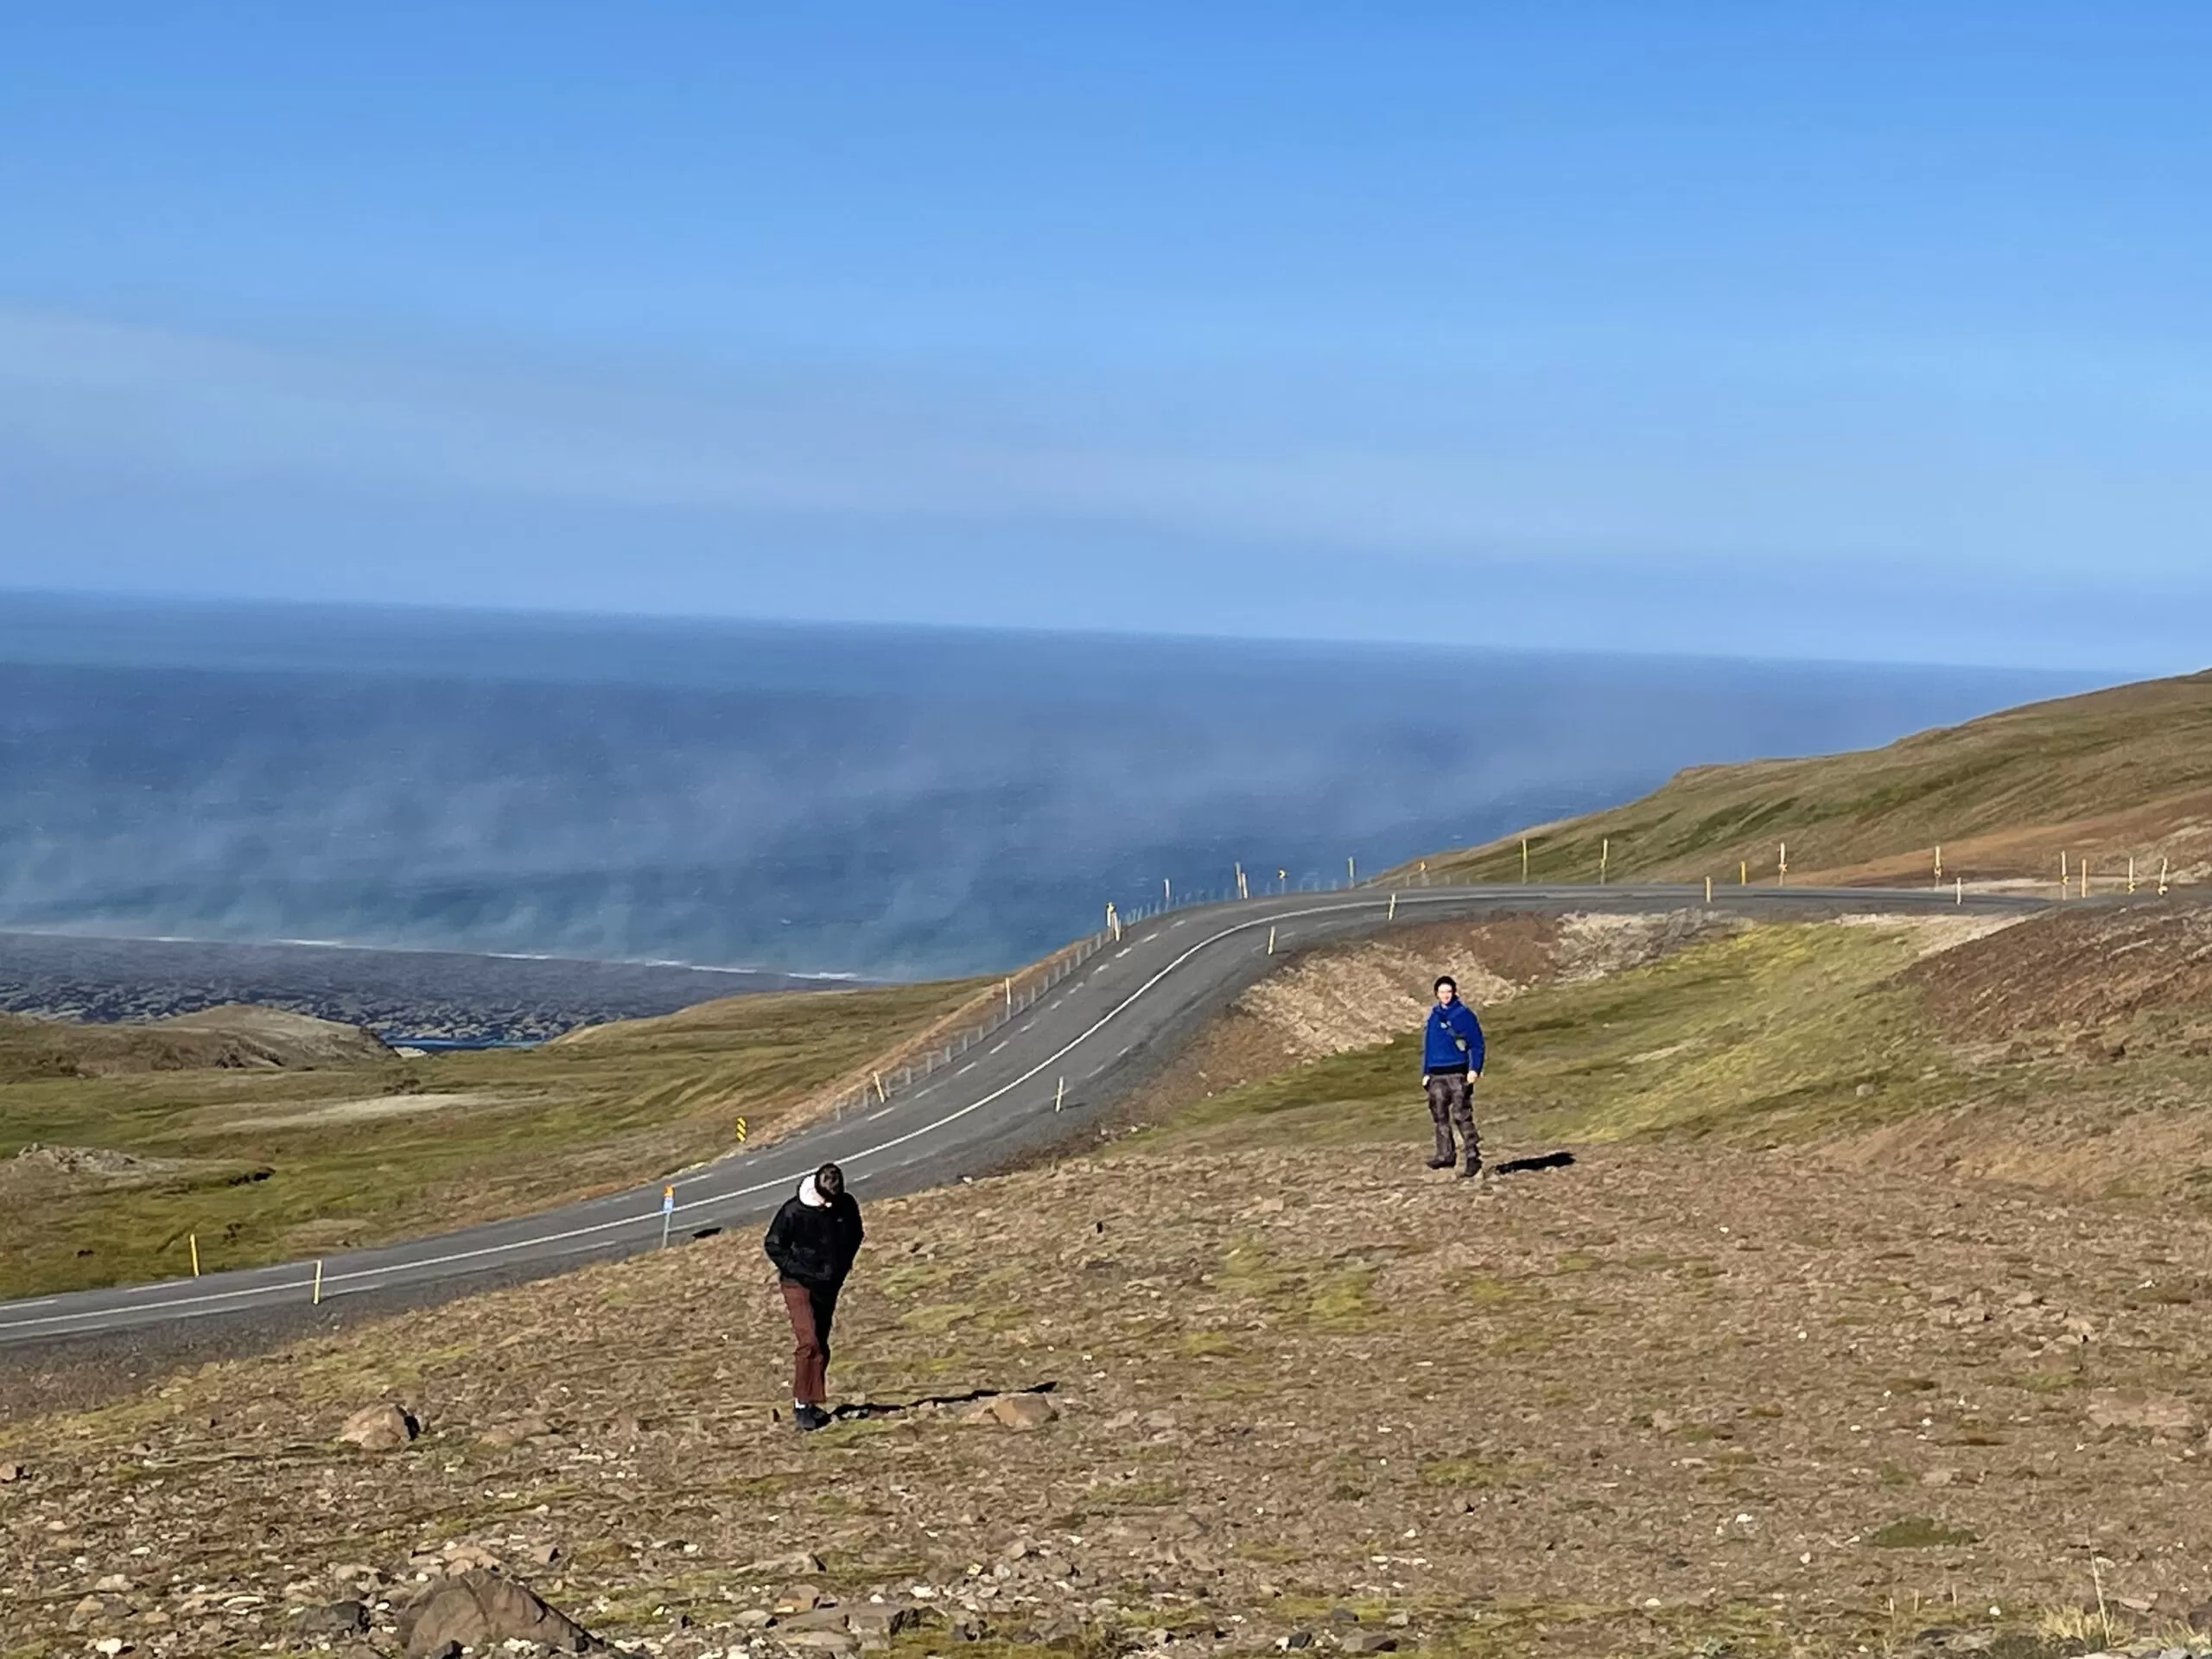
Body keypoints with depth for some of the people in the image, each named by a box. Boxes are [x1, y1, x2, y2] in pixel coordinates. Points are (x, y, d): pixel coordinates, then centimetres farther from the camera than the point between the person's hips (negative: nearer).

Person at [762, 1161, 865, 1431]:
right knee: (809, 1342, -17)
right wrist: (799, 1271, -15)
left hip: (829, 1285, 5)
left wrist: (841, 1267, 4)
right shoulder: (794, 1211, -19)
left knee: (821, 1345, 9)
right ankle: (802, 1404, -12)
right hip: (799, 1284, -5)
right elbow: (773, 1245, -8)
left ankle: (808, 1402, 20)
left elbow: (855, 1237, 13)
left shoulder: (846, 1206, -6)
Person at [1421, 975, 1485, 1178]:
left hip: (1458, 1073, -5)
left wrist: (1475, 1069, -12)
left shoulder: (1464, 1014, -1)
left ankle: (1473, 1156, -7)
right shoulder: (1433, 1016, 14)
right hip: (1437, 1075, 5)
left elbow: (1477, 1043, -2)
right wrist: (1425, 1073, 16)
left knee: (1462, 1115, -9)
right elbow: (1427, 1046, 20)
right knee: (1439, 1115, 1)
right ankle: (1445, 1154, 5)